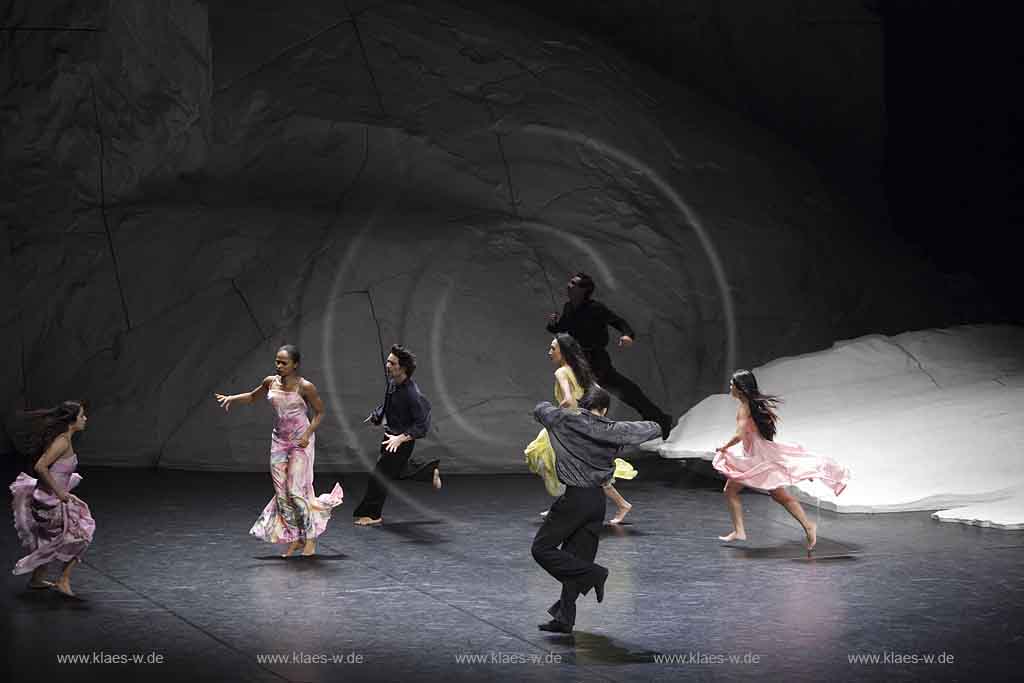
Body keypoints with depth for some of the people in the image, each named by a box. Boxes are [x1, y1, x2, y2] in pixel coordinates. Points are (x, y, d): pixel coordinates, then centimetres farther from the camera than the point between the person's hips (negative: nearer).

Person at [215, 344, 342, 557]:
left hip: (300, 442, -5)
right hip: (279, 440, 5)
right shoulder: (271, 382, 1)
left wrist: (308, 434, -15)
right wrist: (231, 398, 3)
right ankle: (294, 537, 14)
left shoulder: (305, 387, -13)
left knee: (296, 490, -10)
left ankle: (310, 537, 5)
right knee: (281, 492, 3)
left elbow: (319, 412, -3)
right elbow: (253, 397, 19)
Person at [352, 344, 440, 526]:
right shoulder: (392, 382, -5)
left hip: (403, 442, -9)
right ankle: (431, 471, 48)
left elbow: (422, 425, -27)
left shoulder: (412, 395, -30)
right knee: (397, 470, 27)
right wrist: (375, 417, 6)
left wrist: (401, 438, -34)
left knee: (380, 474, -4)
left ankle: (371, 514, 11)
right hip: (390, 434, 9)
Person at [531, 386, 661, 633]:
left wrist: (560, 409, 35)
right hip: (598, 500, 5)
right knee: (576, 559, 11)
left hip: (574, 498, -5)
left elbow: (539, 409, 15)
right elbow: (653, 428, 15)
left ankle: (593, 575, -10)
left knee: (542, 548, 2)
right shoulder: (614, 431, 4)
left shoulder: (567, 421, -4)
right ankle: (564, 618, 13)